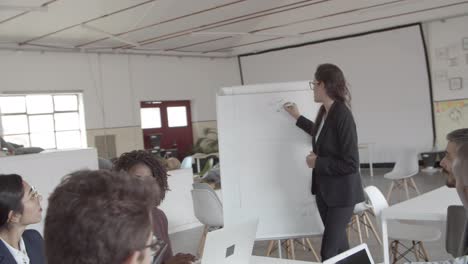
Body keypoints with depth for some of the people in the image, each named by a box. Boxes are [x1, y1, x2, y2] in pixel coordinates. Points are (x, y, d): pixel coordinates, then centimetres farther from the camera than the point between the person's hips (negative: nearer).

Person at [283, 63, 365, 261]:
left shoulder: (342, 116, -23)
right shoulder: (324, 111, 2)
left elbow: (350, 164, -25)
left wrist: (317, 162, -17)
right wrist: (298, 117, 27)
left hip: (341, 193, -8)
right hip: (323, 189, 8)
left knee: (329, 251, -3)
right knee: (338, 243, 20)